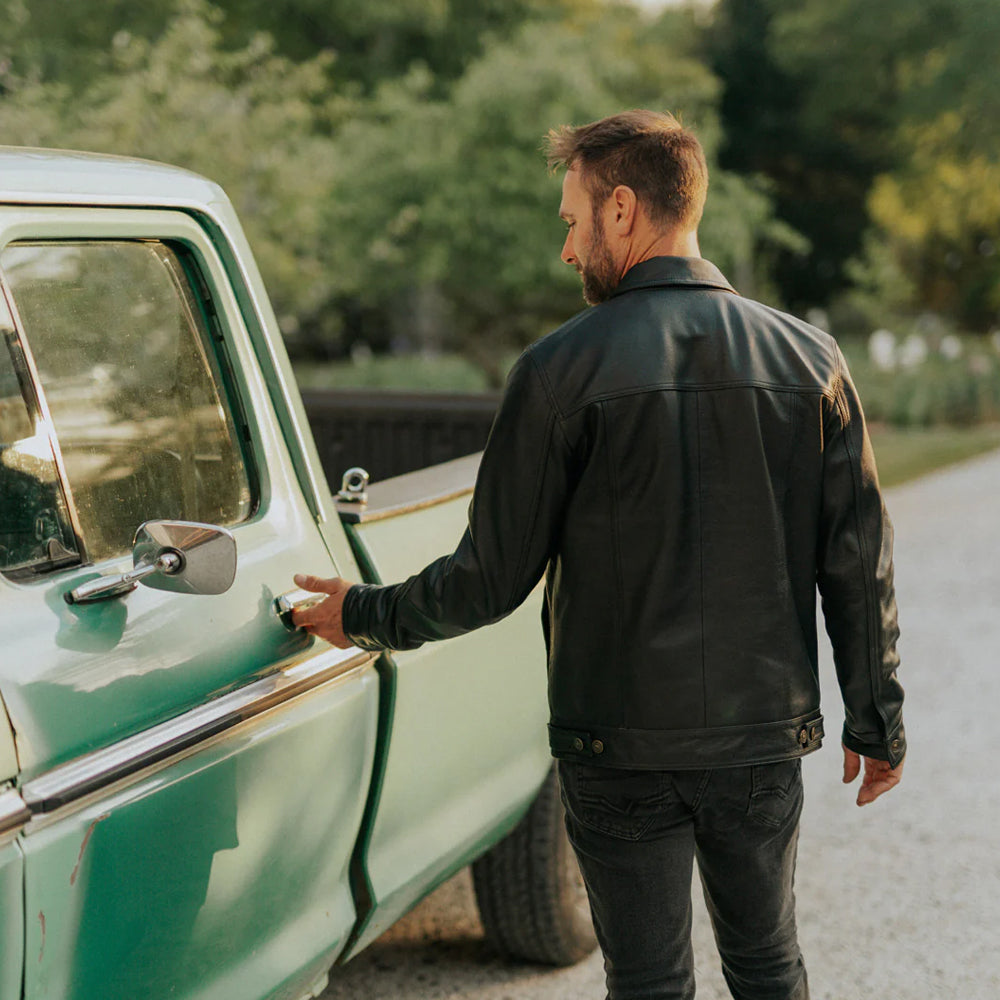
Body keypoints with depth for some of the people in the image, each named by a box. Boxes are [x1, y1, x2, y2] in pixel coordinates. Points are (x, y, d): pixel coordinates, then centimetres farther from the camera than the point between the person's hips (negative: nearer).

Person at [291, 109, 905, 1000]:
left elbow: (493, 577, -8)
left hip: (620, 743, -3)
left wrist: (366, 616, 8)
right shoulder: (810, 359, -1)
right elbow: (858, 560, 2)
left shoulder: (564, 368, -11)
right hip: (764, 734, 3)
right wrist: (878, 719, 12)